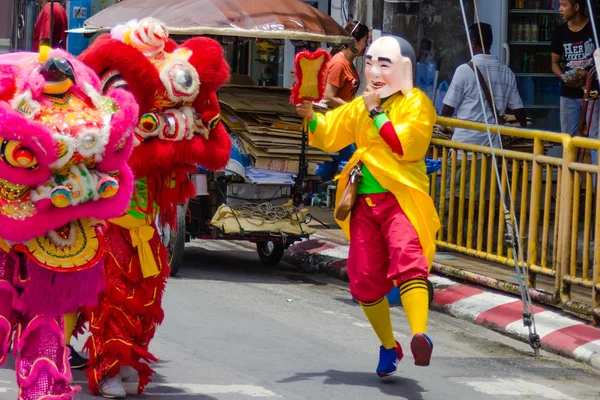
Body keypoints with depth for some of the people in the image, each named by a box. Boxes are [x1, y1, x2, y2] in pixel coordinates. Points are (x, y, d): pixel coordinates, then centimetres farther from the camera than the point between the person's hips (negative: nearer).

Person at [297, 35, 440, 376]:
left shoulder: (416, 104, -1)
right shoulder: (360, 106, 20)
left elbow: (405, 146, -16)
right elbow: (329, 136, 23)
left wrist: (376, 113, -13)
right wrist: (311, 117, 3)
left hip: (401, 198, -7)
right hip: (365, 202, 7)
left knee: (407, 260, -29)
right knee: (365, 279, 7)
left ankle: (421, 336, -43)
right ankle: (389, 347, 24)